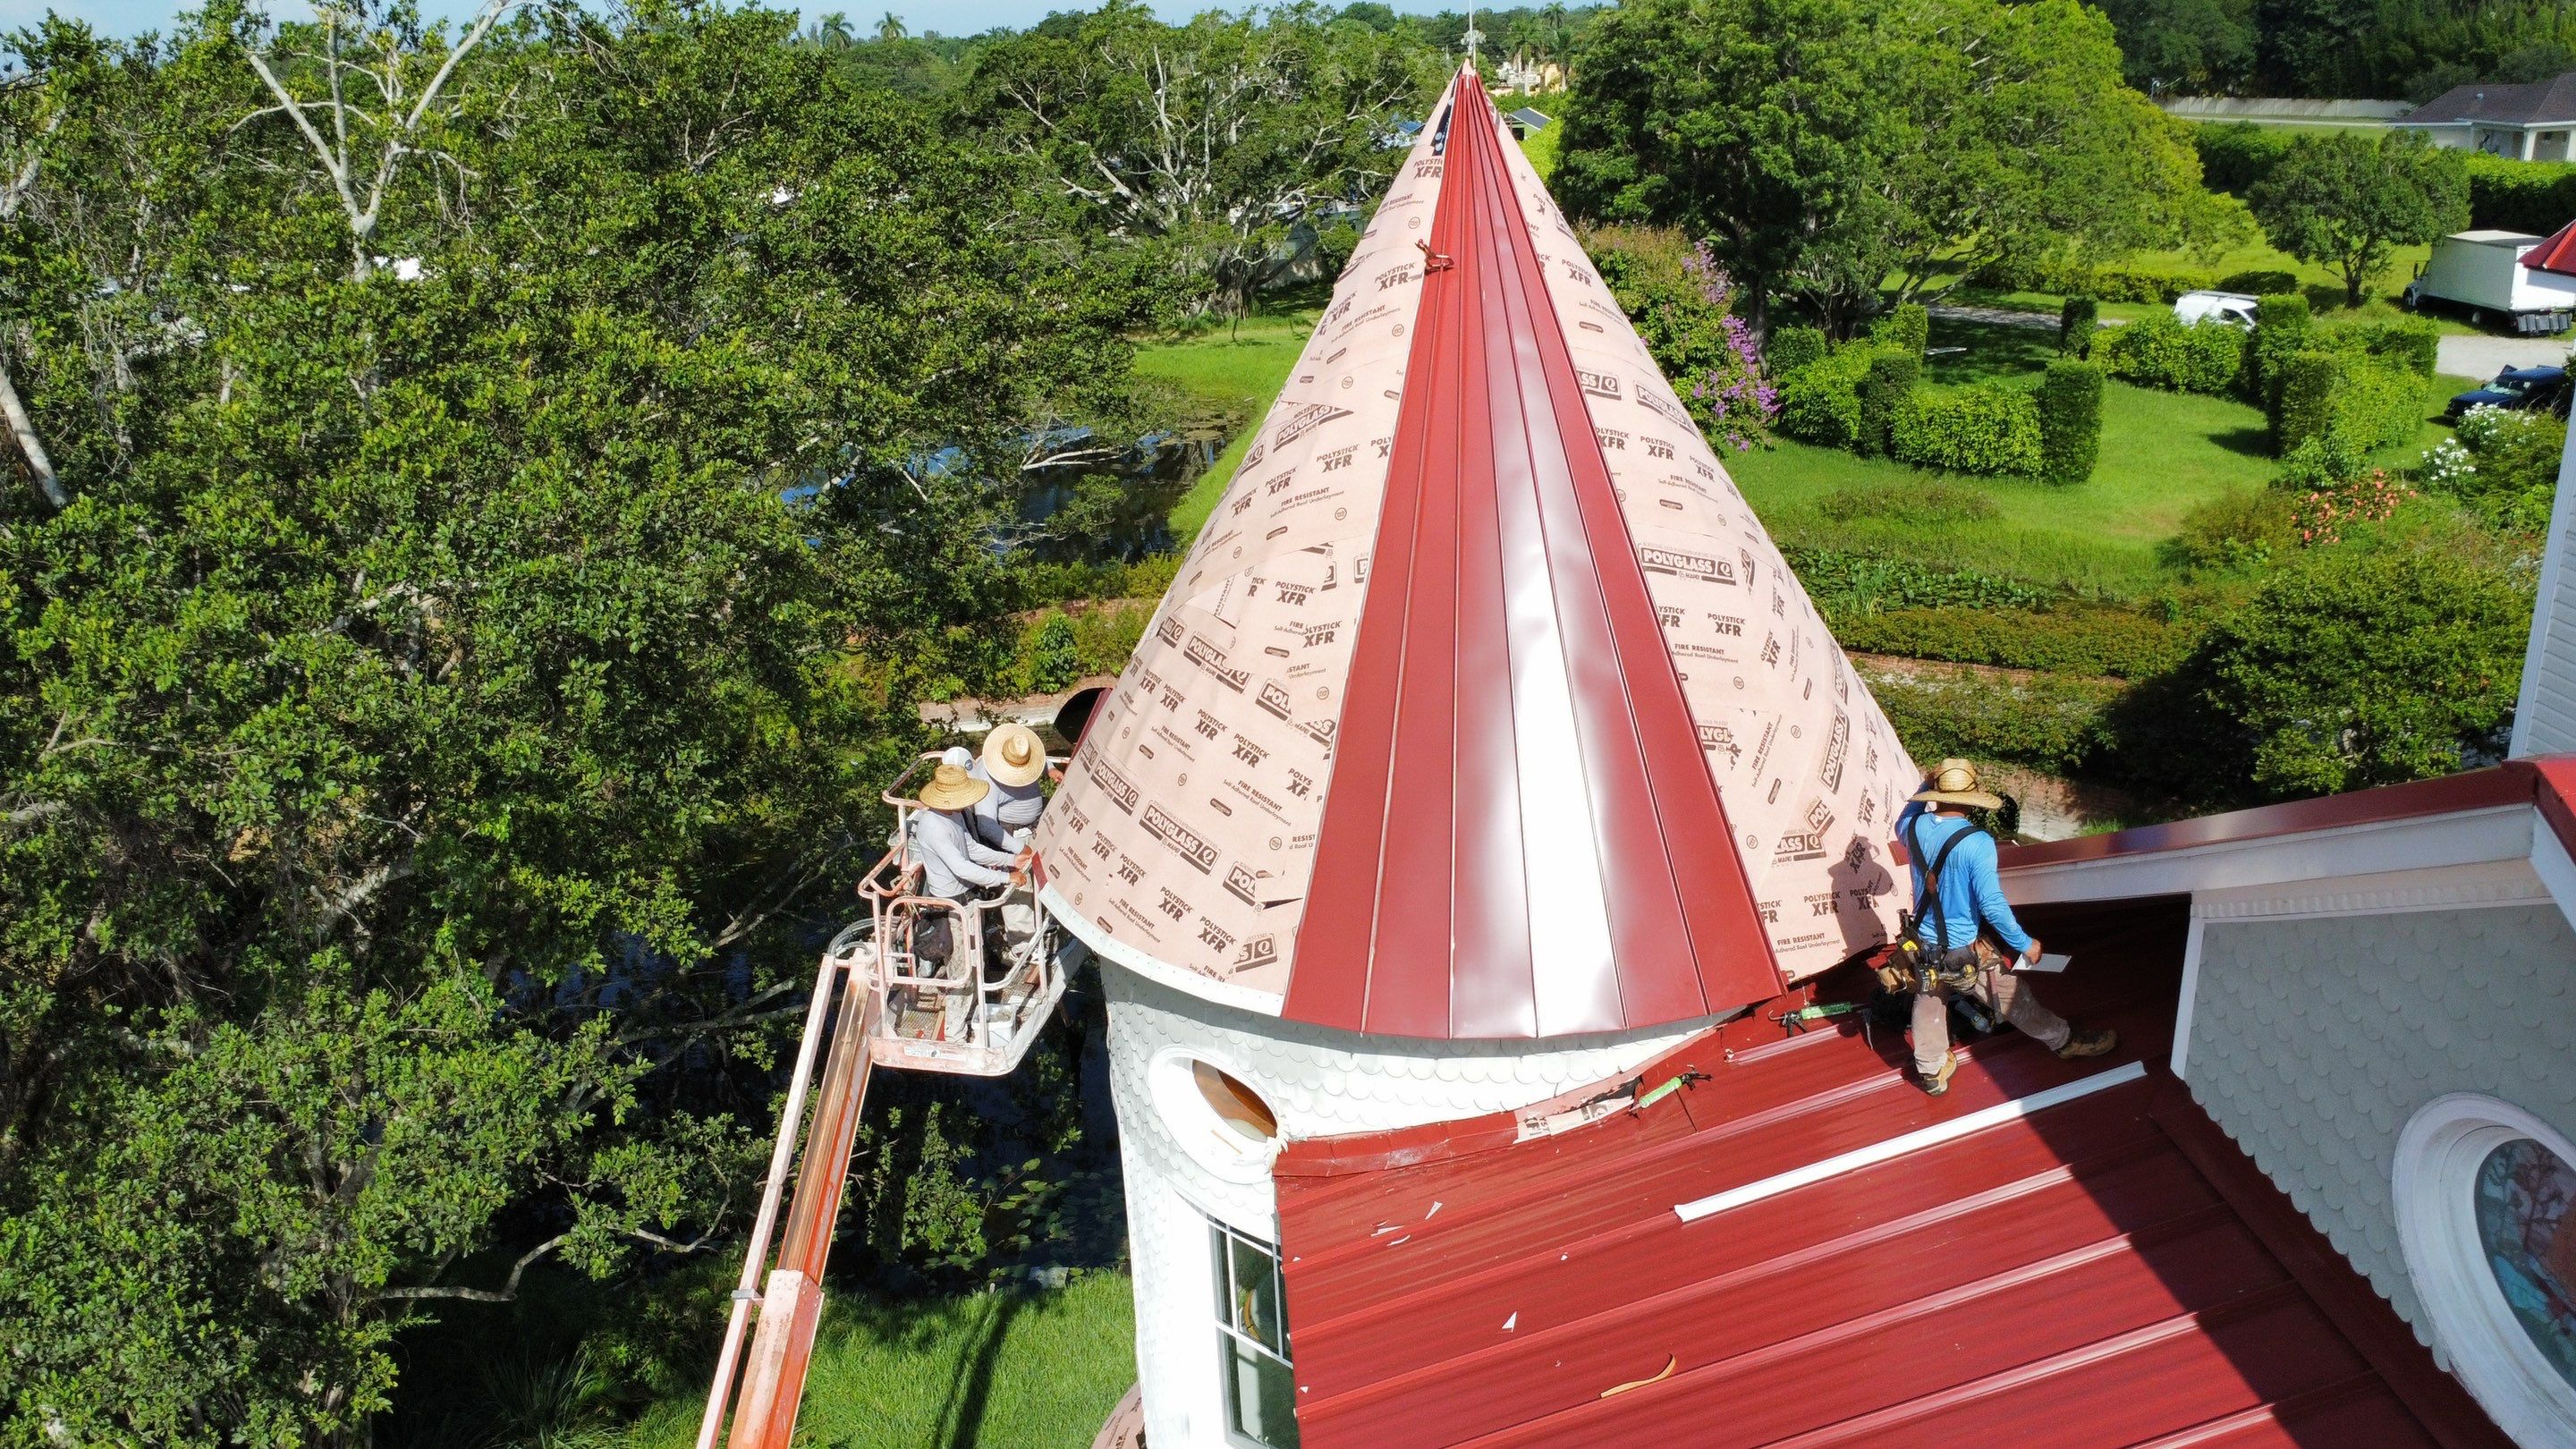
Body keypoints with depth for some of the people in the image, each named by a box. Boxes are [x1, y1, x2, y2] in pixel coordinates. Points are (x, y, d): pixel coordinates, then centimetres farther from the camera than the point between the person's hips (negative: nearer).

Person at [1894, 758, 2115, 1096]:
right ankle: (2065, 1041, 39)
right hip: (1966, 953, -5)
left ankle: (1932, 1073, 39)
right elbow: (1992, 905, -25)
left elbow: (1901, 826, 18)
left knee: (1929, 1005, 25)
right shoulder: (1976, 843, -28)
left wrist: (1925, 788, 16)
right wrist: (2025, 944, -13)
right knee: (2015, 999, 17)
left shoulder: (1916, 828, -11)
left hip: (1925, 945, 5)